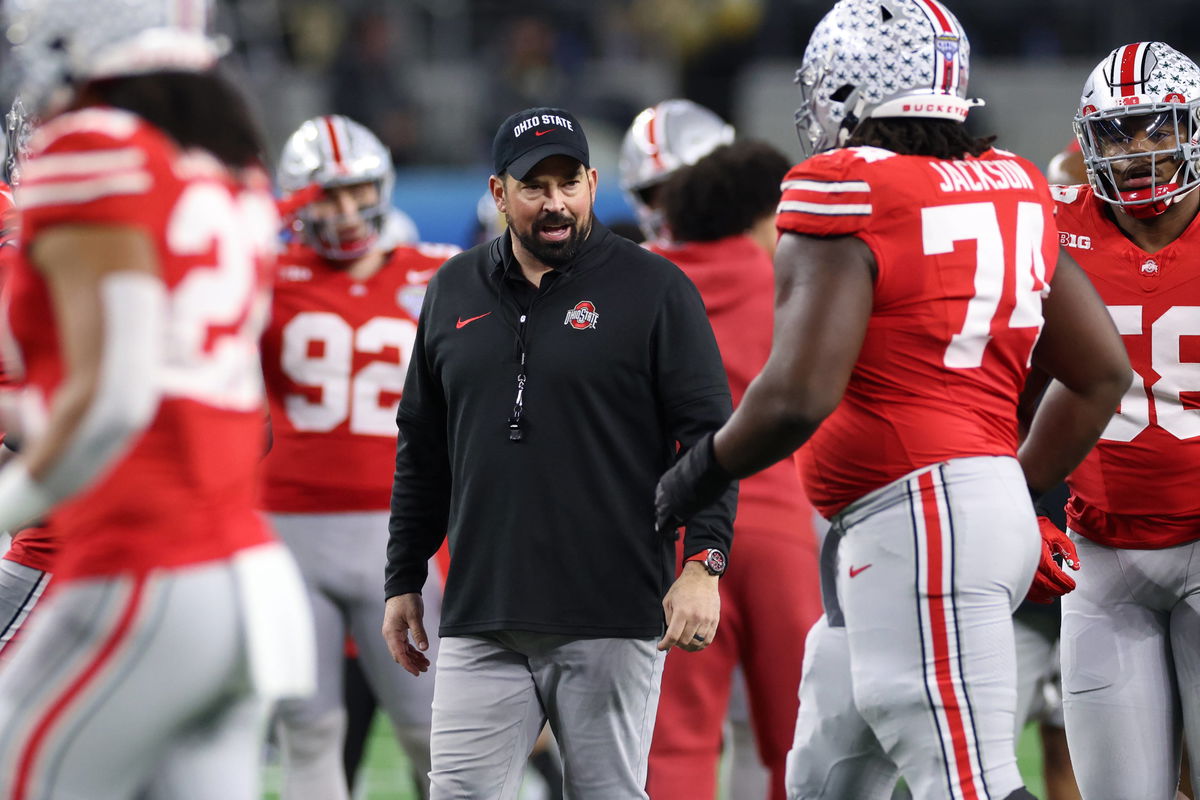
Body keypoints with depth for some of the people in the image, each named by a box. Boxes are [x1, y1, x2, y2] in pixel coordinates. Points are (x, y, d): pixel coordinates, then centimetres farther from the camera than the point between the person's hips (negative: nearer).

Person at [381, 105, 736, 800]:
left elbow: (709, 432, -3)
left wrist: (705, 564, -14)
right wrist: (403, 580, 19)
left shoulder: (654, 289, 1)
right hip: (481, 622, 4)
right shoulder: (454, 293, 14)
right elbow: (422, 451, 21)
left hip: (612, 619, -3)